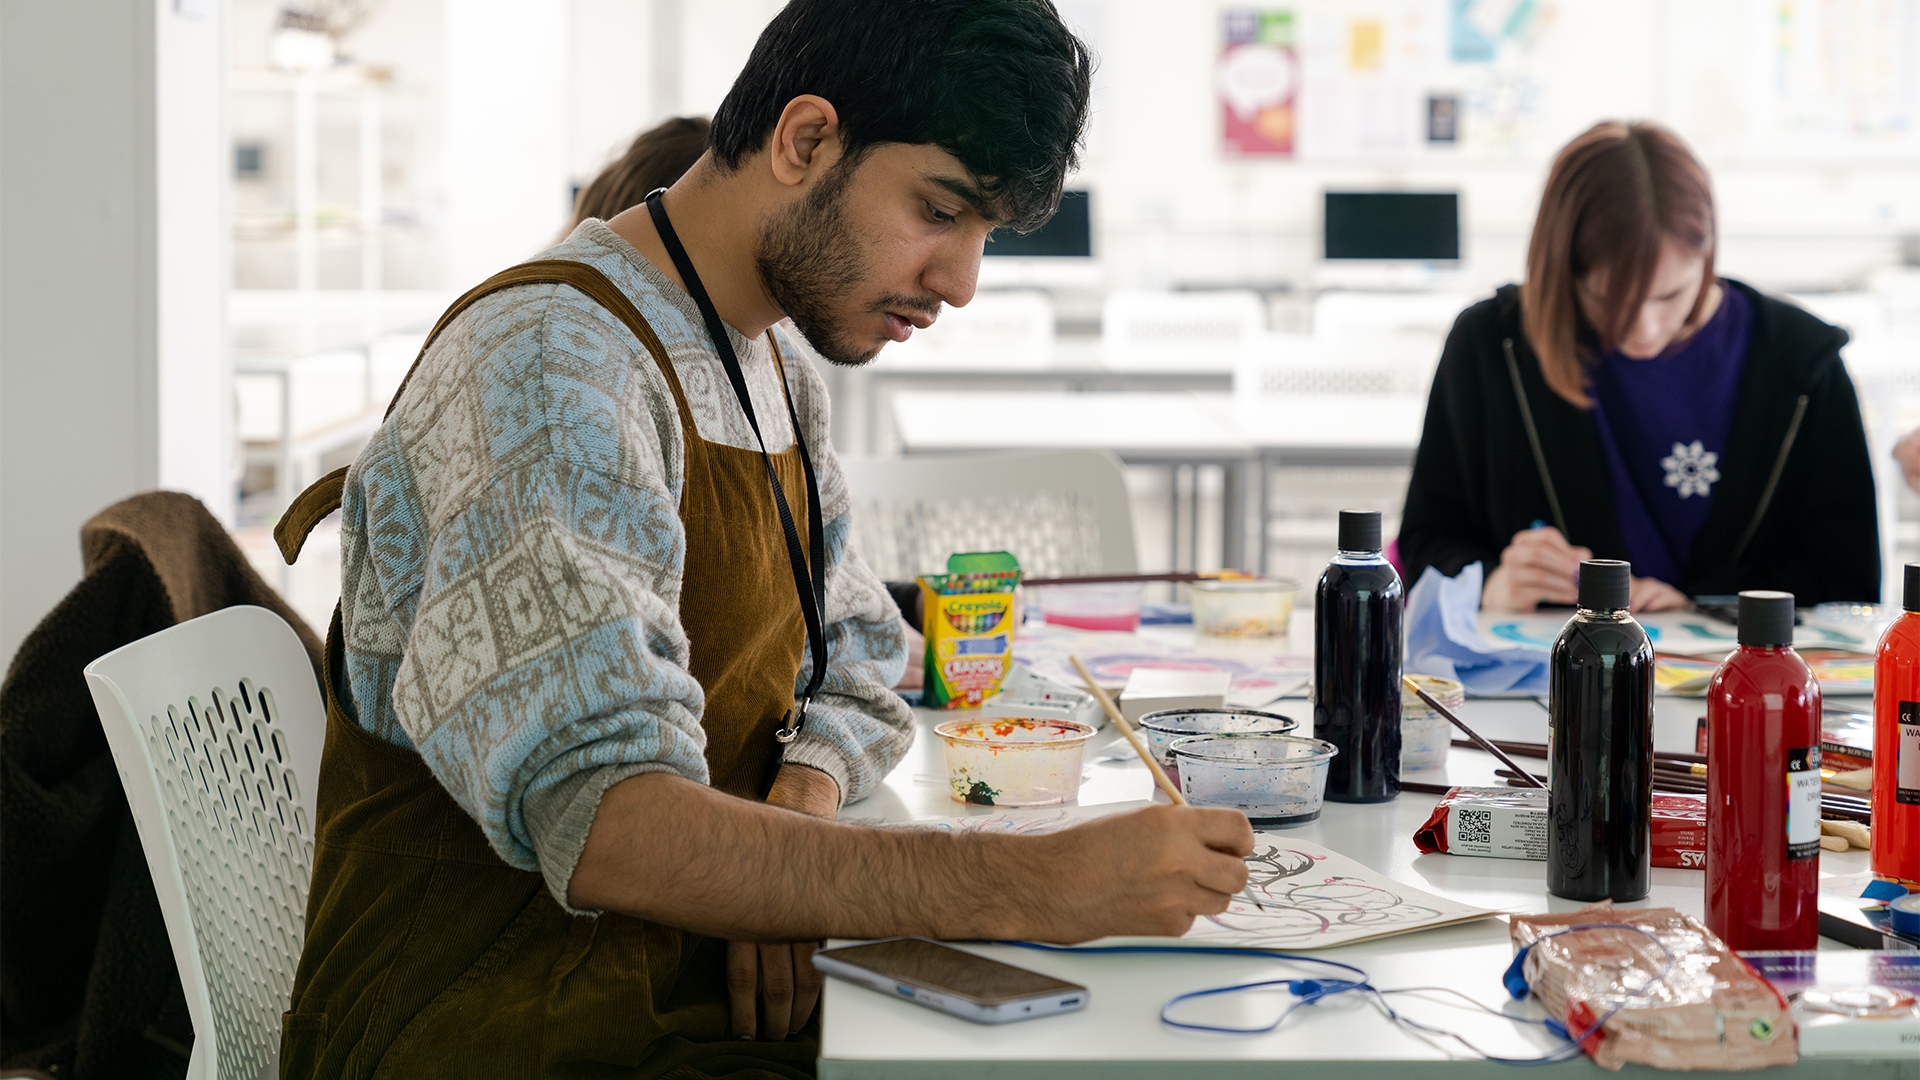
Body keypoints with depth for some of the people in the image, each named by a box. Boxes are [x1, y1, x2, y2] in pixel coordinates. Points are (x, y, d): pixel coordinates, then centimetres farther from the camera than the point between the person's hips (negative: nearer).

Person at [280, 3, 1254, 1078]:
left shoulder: (782, 374, 12)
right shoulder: (550, 367, -20)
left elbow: (853, 678, 18)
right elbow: (603, 824, -31)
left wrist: (796, 816, -7)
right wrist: (1035, 884, -35)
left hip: (711, 991, 8)